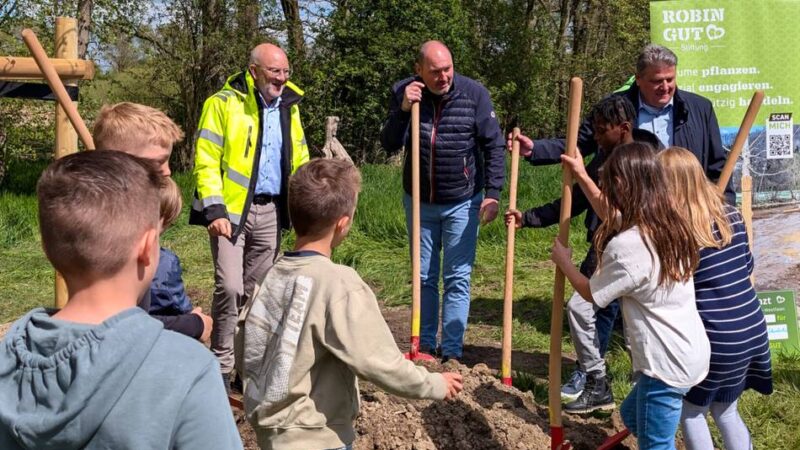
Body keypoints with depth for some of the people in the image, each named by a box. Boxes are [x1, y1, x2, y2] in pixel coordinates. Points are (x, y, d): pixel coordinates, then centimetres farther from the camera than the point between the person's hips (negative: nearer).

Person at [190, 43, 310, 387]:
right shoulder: (223, 103, -5)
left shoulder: (289, 108, 13)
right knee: (230, 287, -13)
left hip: (271, 213, 6)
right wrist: (214, 209, -18)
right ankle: (221, 368, 1)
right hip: (231, 210, -5)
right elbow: (206, 161, -9)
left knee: (257, 291, 11)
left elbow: (299, 161, 19)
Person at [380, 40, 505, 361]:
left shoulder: (474, 93, -11)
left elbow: (494, 146, -7)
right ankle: (425, 346, 24)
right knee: (424, 277, 12)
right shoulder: (403, 92, -6)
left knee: (458, 279, 1)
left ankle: (452, 352, 9)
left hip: (462, 203, -2)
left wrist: (492, 193, -14)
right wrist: (403, 110, -24)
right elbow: (389, 145, -9)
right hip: (420, 202, 2)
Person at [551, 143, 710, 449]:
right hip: (692, 353, 9)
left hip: (667, 364, -9)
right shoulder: (668, 224, 2)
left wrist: (563, 261, 11)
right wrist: (581, 176, 29)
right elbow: (612, 216, 22)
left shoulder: (626, 246, -25)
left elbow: (591, 293, -6)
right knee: (632, 414, 26)